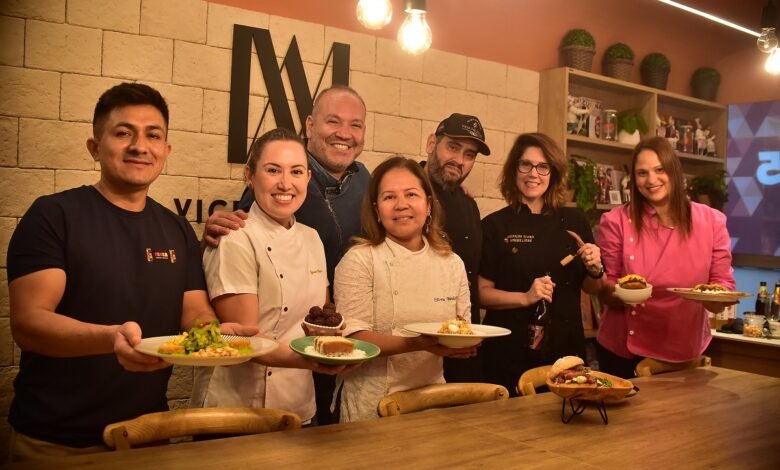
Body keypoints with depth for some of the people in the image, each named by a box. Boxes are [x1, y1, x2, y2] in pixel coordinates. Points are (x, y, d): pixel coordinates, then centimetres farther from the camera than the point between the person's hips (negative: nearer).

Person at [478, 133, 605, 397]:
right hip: (510, 354, -3)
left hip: (566, 348, 3)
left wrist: (595, 269, -8)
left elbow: (591, 288, 12)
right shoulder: (494, 225, -5)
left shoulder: (574, 221, 4)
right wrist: (525, 297, -19)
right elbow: (482, 293, -6)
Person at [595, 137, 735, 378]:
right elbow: (605, 292, -5)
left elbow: (723, 284, 0)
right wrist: (616, 292, -27)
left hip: (685, 351, 2)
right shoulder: (616, 221, -10)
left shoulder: (711, 221, -6)